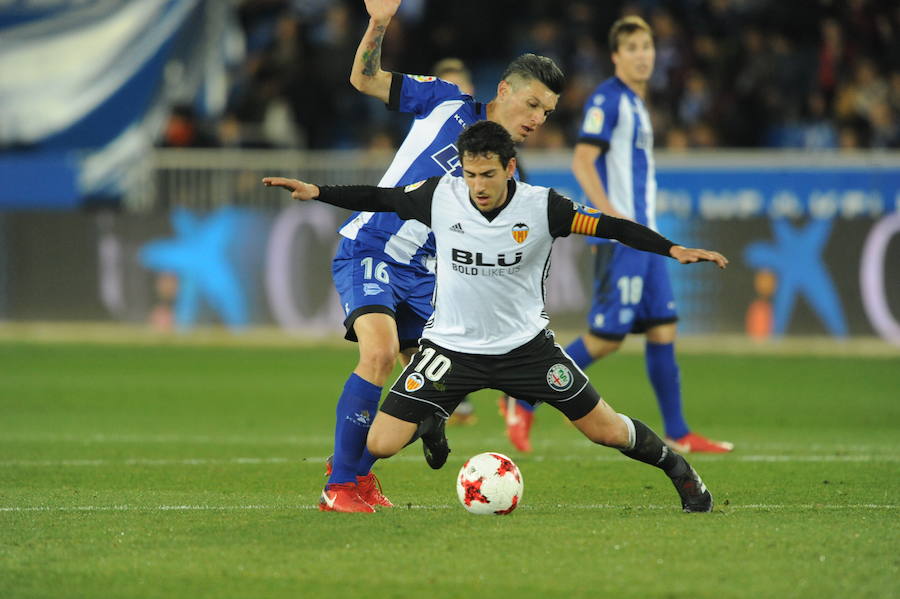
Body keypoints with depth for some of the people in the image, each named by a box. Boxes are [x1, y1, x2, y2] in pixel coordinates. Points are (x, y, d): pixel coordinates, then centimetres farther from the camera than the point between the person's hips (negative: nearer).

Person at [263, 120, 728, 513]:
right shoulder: (440, 197, -13)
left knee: (606, 431, 1)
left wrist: (674, 249, -22)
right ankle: (429, 423, 27)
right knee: (380, 444, -11)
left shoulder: (542, 207, -17)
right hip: (451, 347, 1)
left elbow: (611, 227, -12)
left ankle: (675, 466, 34)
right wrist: (316, 193, -4)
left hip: (526, 345, -1)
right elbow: (378, 199, 2)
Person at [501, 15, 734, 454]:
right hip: (619, 238, -9)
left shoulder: (636, 103, 19)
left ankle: (677, 435, 10)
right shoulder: (607, 98, -9)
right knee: (606, 336, -10)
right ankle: (522, 402, -1)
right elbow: (582, 160, -17)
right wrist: (613, 217, -26)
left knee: (663, 328, 6)